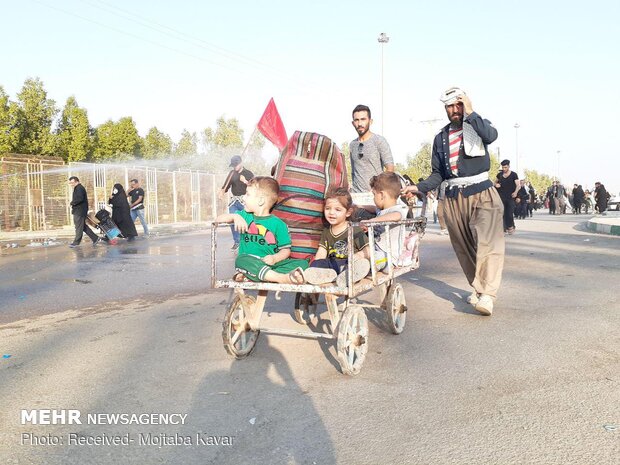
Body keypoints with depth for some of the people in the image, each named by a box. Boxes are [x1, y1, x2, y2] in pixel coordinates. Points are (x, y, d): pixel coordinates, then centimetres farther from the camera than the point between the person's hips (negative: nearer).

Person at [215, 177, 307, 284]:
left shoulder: (278, 224, 3)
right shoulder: (244, 216, 15)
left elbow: (286, 250, 2)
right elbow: (219, 219, 14)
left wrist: (275, 258, -19)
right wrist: (235, 216, -5)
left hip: (271, 265, 0)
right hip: (249, 263, 0)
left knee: (302, 263, -24)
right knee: (242, 259, -34)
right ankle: (283, 278, -46)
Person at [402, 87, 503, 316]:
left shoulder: (479, 125, 7)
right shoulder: (441, 138, 16)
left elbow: (492, 135, -19)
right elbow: (438, 174, 15)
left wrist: (470, 113, -16)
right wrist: (419, 187, 0)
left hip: (481, 193, -4)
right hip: (453, 198, 4)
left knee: (487, 242, -19)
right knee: (464, 247, 5)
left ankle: (487, 295, -23)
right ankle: (478, 288, 16)